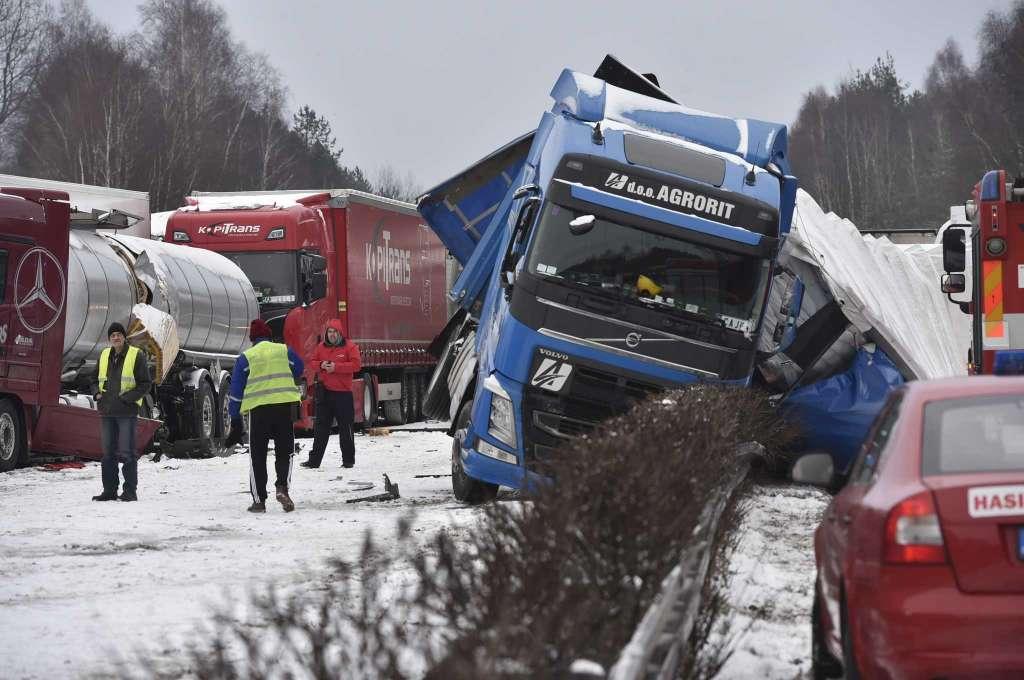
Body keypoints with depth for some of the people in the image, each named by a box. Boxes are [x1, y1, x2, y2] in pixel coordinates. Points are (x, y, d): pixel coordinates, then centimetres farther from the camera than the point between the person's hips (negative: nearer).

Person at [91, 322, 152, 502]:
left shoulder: (136, 355, -3)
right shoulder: (104, 356, 13)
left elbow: (145, 384, -5)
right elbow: (96, 380, 24)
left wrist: (127, 397, -15)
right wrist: (97, 393, 3)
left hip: (127, 411, -6)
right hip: (107, 412, 6)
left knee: (126, 452, -6)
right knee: (108, 452, 8)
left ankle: (130, 491, -1)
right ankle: (109, 490, 15)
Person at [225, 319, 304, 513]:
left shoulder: (246, 357, 5)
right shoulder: (284, 351, 7)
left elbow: (236, 390, 4)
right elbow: (298, 370, 24)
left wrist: (235, 420, 9)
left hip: (258, 409, -1)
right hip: (285, 405, 1)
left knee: (257, 456, 8)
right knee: (284, 452, 10)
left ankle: (259, 499, 5)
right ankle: (282, 487, -13)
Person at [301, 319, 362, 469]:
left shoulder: (350, 347, -4)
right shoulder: (321, 347, 10)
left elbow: (356, 365, -12)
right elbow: (313, 362, 15)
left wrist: (336, 367, -19)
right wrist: (321, 365, -7)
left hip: (343, 392, -4)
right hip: (324, 391, 4)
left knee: (345, 427, 4)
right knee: (321, 427, 4)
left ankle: (348, 459, 13)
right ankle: (314, 460, 6)